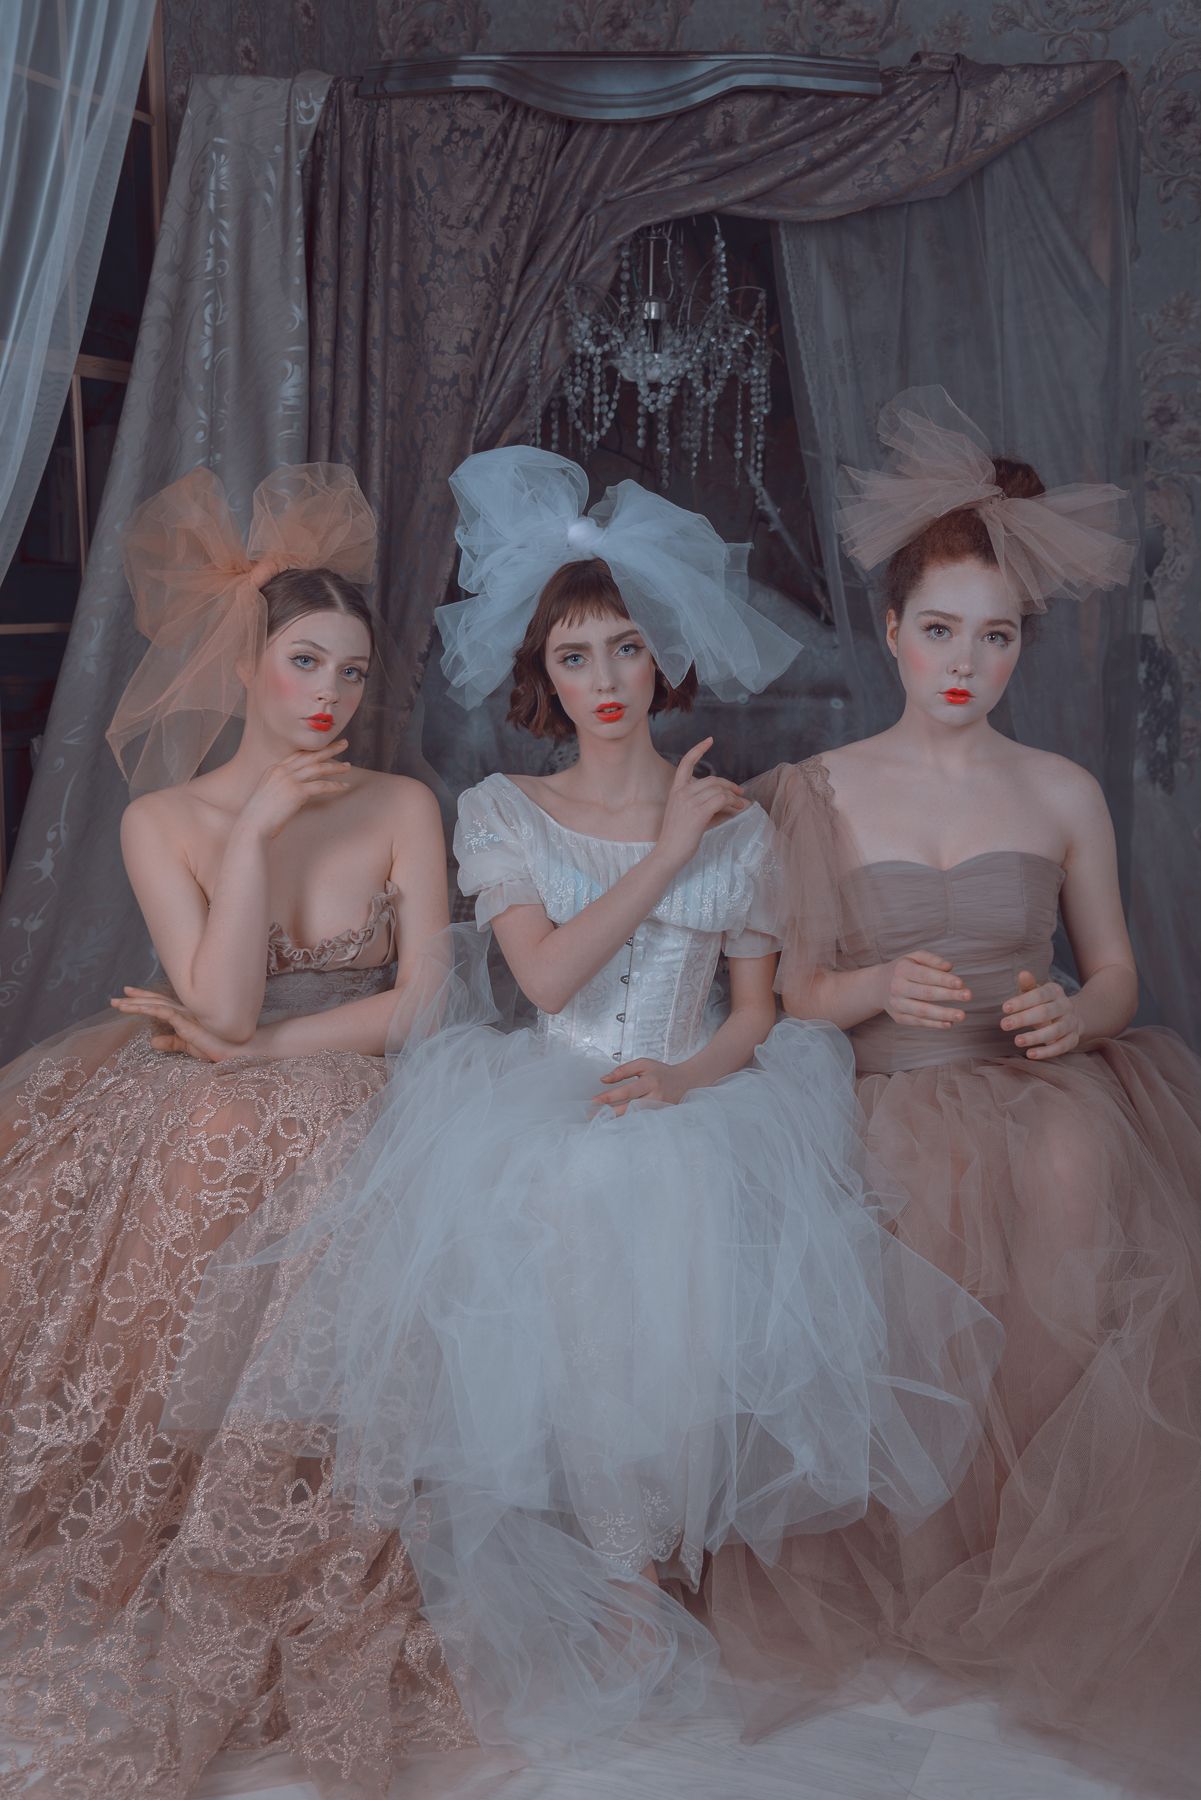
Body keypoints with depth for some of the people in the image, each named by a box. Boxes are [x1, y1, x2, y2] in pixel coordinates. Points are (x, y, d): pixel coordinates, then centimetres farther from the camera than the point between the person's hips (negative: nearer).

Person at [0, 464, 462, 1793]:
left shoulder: (400, 808, 4)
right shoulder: (163, 819, 3)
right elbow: (222, 1010, -10)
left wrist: (260, 1054, -11)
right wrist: (252, 832, -15)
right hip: (198, 1148, 1)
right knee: (183, 1392, -18)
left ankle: (333, 1651, 0)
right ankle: (174, 1647, 6)